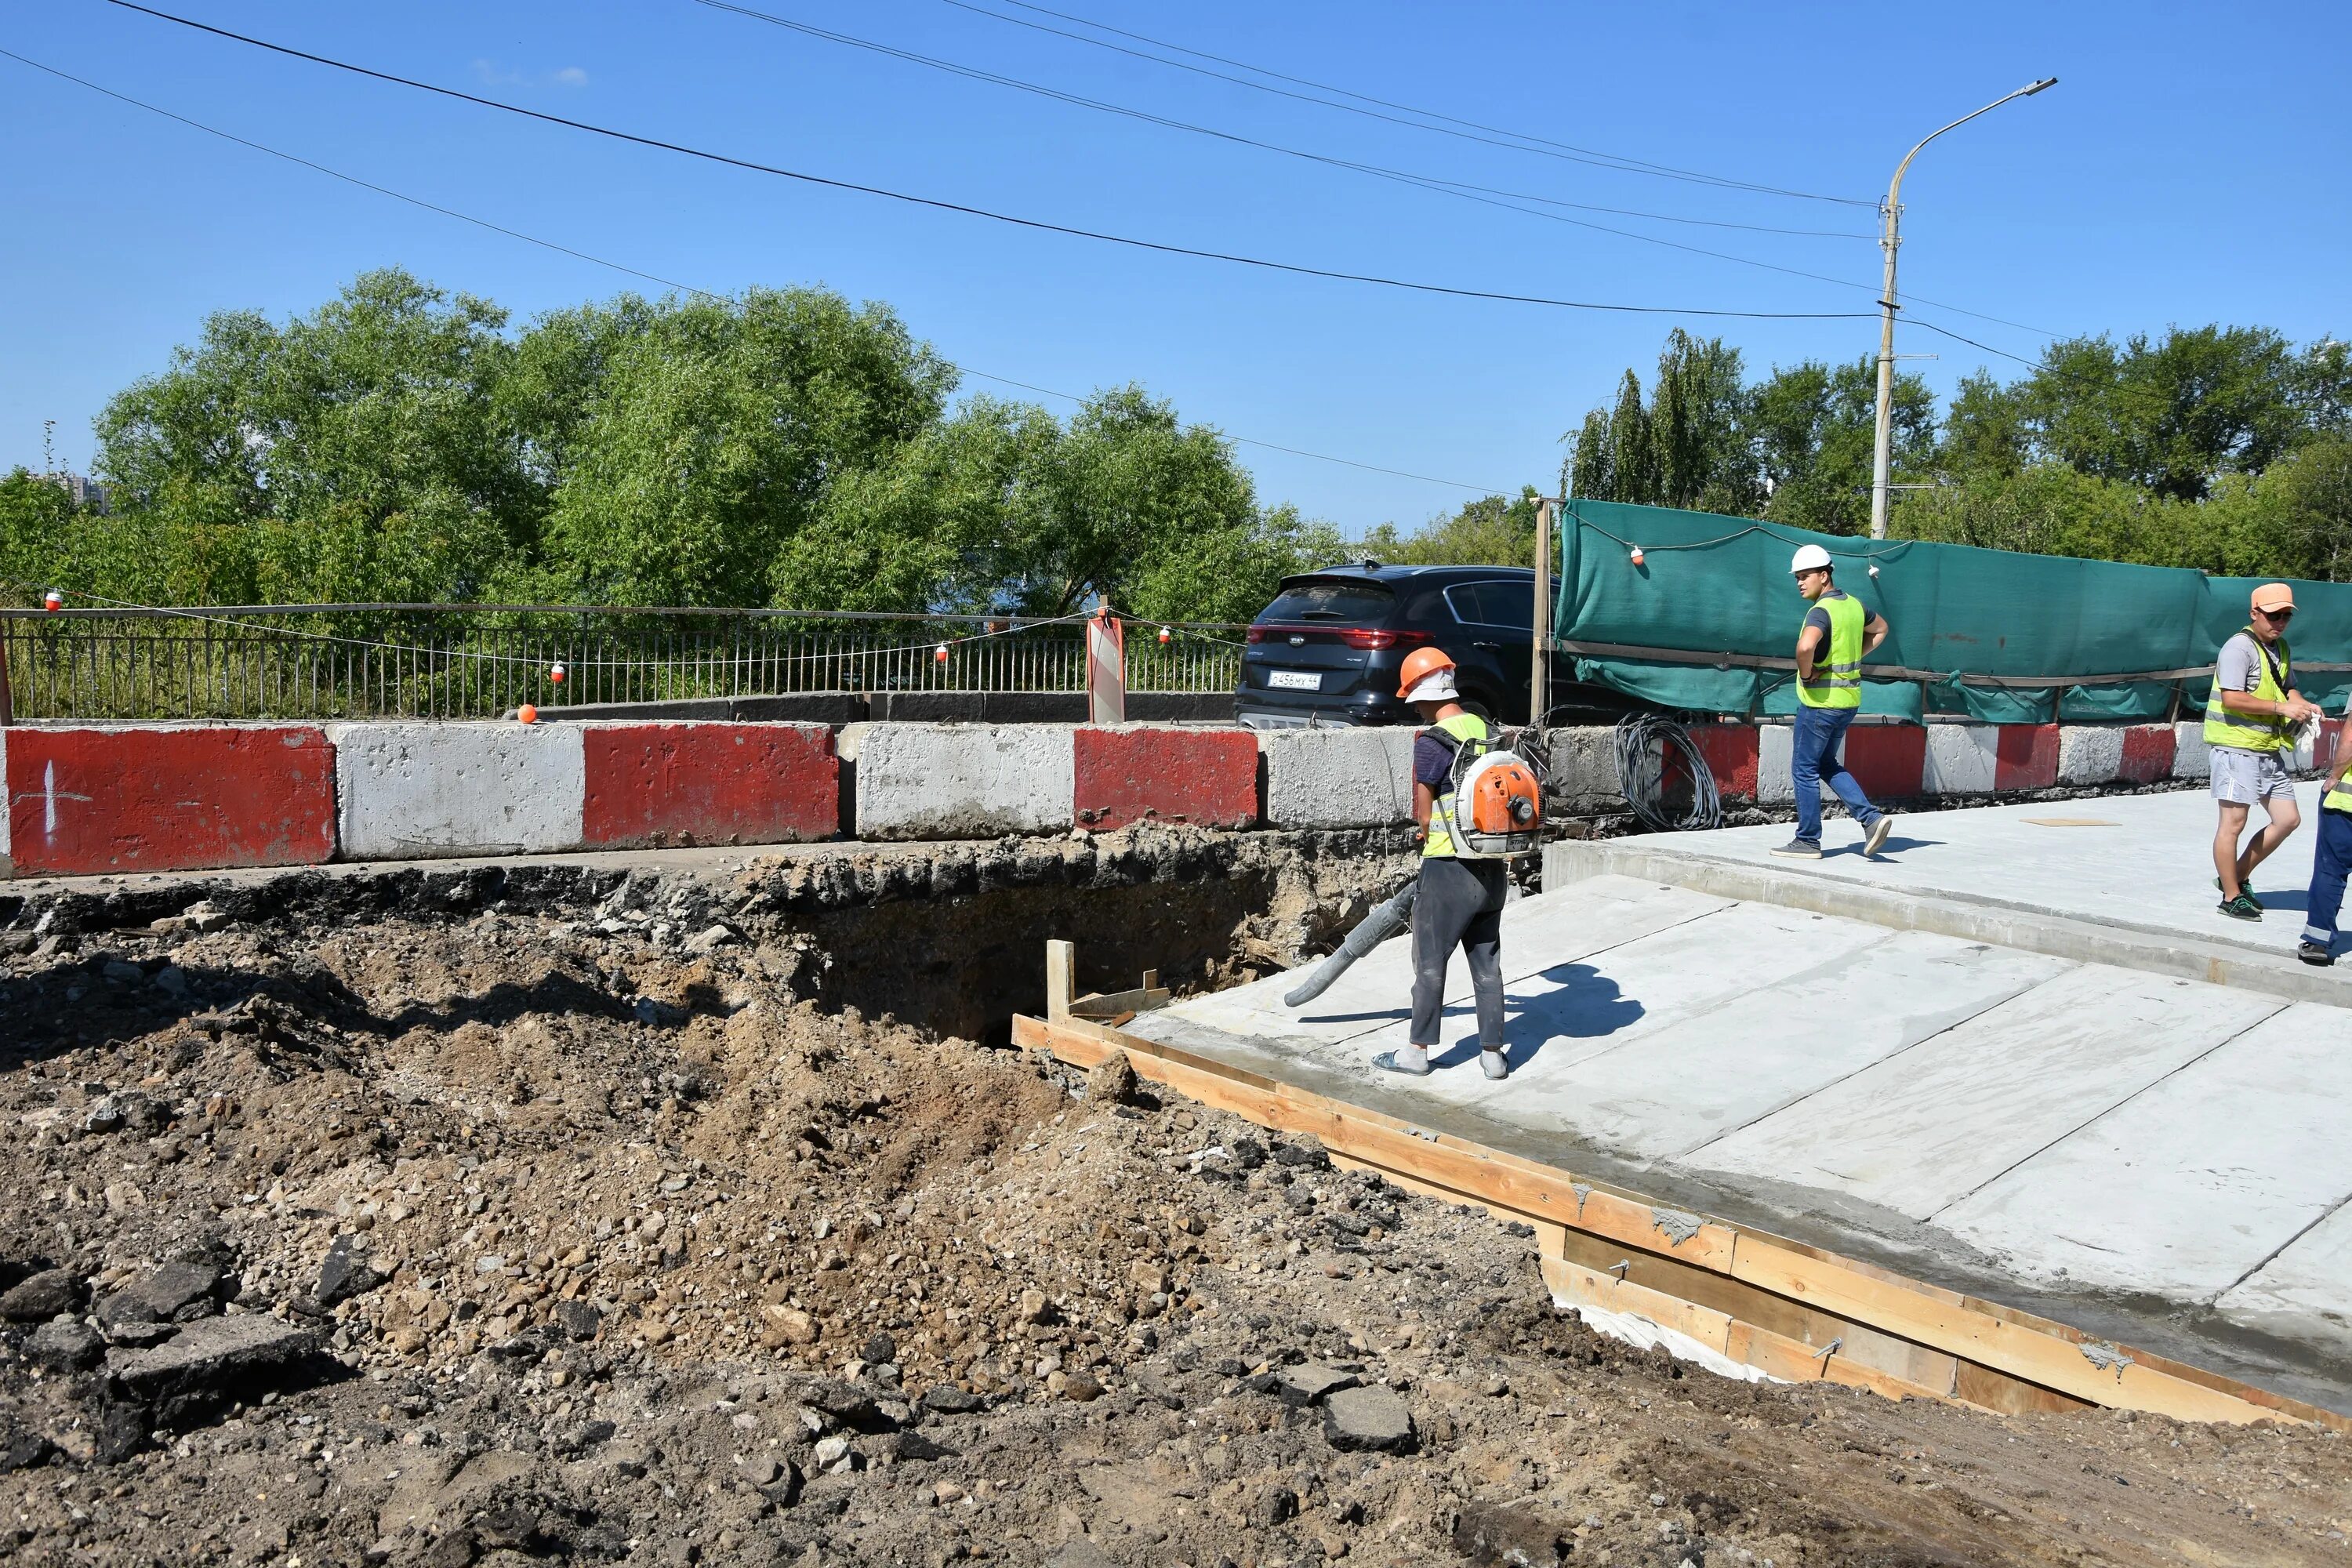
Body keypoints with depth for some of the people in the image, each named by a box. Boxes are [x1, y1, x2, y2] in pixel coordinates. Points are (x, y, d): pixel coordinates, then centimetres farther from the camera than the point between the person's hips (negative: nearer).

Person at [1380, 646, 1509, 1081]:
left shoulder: (1431, 743, -15)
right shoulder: (1489, 731, 5)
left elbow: (1424, 817, -8)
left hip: (1448, 870, -6)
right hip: (1493, 868, 6)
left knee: (1430, 962, 6)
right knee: (1487, 963, 13)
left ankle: (1417, 1051, 15)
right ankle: (1493, 1053, 17)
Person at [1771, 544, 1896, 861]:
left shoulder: (1821, 610, -19)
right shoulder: (1853, 604, 9)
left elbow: (1806, 645, -39)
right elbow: (1880, 629, 28)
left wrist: (1805, 674, -20)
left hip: (1820, 701, -9)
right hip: (1849, 699, 9)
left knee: (1805, 770, 3)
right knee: (1827, 765, 20)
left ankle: (1808, 841, 8)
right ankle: (1871, 817, 8)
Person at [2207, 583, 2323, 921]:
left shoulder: (2282, 648, 15)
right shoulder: (2240, 646, -12)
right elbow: (2231, 699, -21)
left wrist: (2302, 704, 6)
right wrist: (2282, 708, -19)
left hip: (2269, 750, 9)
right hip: (2237, 746, -9)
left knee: (2288, 819, 9)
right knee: (2233, 821, -5)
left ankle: (2237, 877, 21)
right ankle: (2231, 897, 2)